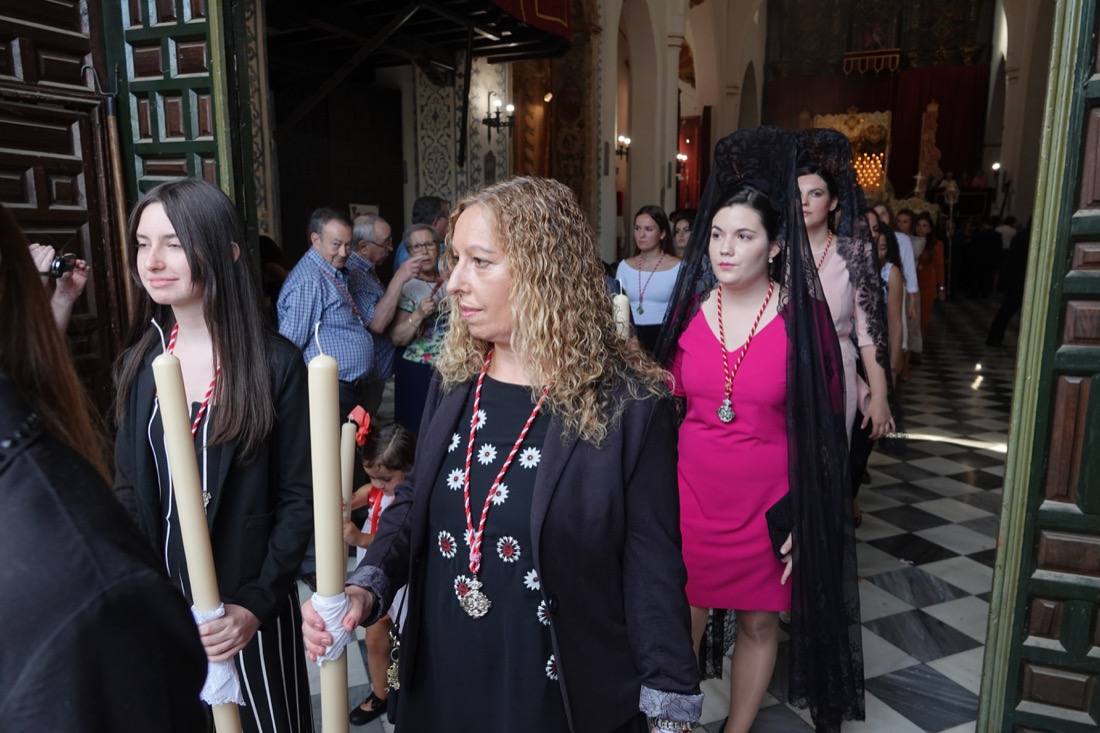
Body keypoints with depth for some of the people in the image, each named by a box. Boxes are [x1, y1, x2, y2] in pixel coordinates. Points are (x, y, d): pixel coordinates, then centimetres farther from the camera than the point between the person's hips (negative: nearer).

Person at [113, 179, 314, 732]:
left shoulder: (275, 362, -12)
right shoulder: (138, 363, 2)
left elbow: (299, 498, -10)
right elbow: (128, 489, 7)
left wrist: (257, 603, -16)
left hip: (247, 608, -4)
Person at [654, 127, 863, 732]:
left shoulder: (803, 314, -10)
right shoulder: (689, 308, -1)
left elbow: (822, 425, -5)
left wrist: (806, 516, -7)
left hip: (769, 501, -2)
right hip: (692, 495, 2)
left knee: (759, 619, 15)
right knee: (683, 618, 11)